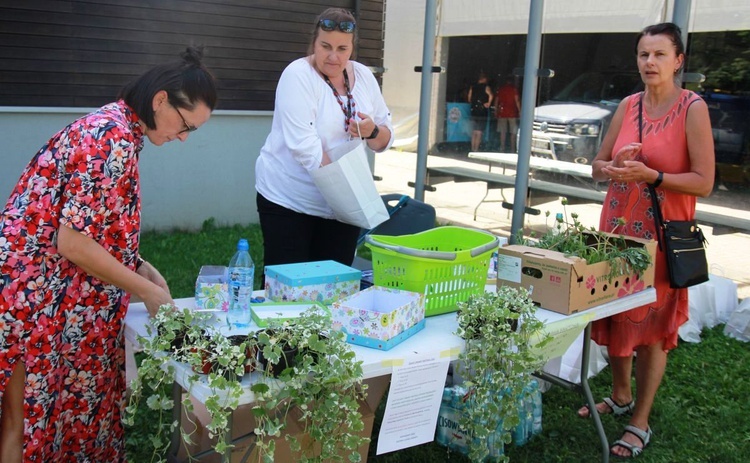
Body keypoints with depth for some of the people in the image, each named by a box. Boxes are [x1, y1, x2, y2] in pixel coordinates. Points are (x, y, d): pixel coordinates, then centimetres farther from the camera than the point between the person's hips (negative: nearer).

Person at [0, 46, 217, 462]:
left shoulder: (110, 125, 9)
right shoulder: (115, 140, -21)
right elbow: (72, 243, -23)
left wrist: (137, 265, 8)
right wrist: (147, 290, -13)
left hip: (49, 294, 9)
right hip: (36, 300, -9)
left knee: (62, 412, 18)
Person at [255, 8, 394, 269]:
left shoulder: (364, 76, 4)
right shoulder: (298, 75, -13)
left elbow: (385, 139, 8)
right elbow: (303, 145, -24)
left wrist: (372, 131, -14)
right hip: (289, 200, -5)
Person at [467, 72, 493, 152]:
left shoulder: (472, 87, 8)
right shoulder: (486, 87, -6)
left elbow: (469, 99, 8)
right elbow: (490, 95, -24)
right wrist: (489, 103, -13)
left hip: (473, 111, 4)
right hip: (482, 113, -4)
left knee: (474, 133, 12)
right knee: (479, 133, -3)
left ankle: (472, 149, 14)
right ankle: (476, 149, -6)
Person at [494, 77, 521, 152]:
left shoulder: (500, 89, 5)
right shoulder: (514, 89, -4)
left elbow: (496, 100, 7)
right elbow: (517, 100, -8)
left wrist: (496, 111, 14)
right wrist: (519, 111, -4)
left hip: (502, 112, 2)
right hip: (512, 113, -2)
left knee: (503, 131, 8)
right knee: (513, 132, 3)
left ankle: (502, 147, 6)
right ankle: (512, 149, 2)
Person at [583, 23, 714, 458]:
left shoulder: (693, 108, -9)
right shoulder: (628, 106, 7)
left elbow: (704, 181, -12)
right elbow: (598, 165, 11)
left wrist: (650, 175, -25)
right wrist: (614, 168, -11)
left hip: (663, 233, -5)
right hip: (617, 226, 5)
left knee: (653, 326, 3)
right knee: (615, 315, 14)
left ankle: (641, 423, 17)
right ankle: (621, 396, 36)